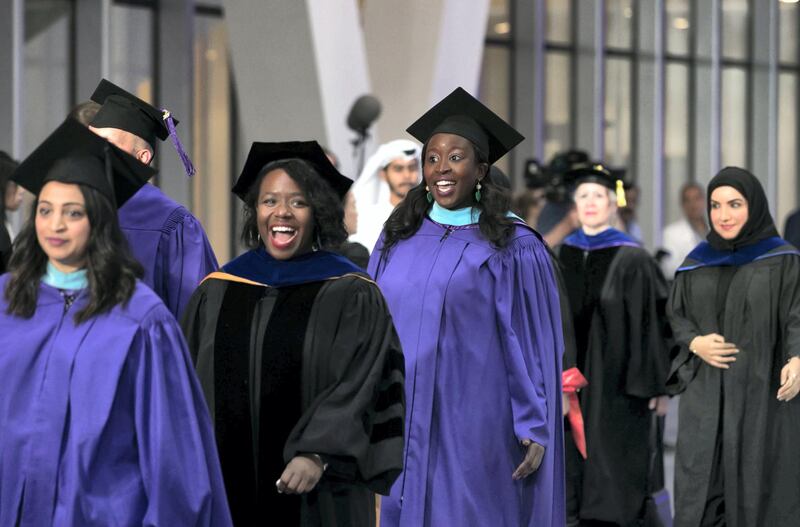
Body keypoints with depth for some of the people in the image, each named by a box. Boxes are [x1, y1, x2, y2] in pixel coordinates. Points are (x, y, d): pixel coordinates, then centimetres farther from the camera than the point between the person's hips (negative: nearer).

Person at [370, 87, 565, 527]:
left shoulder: (513, 248, -3)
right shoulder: (398, 240, 11)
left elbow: (533, 346, -6)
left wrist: (535, 430, -11)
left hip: (471, 432, -4)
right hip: (401, 428, 5)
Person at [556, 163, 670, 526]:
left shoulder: (631, 259, -7)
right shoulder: (563, 256, 8)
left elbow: (651, 323, -8)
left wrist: (655, 385, -11)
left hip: (616, 383, -4)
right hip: (570, 377, 5)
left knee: (612, 466, -1)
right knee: (573, 462, 6)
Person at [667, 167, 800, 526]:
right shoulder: (696, 264, 10)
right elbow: (676, 315, 16)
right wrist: (695, 343, -6)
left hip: (762, 396, -3)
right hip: (705, 396, 3)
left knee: (756, 496, -1)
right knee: (700, 494, 0)